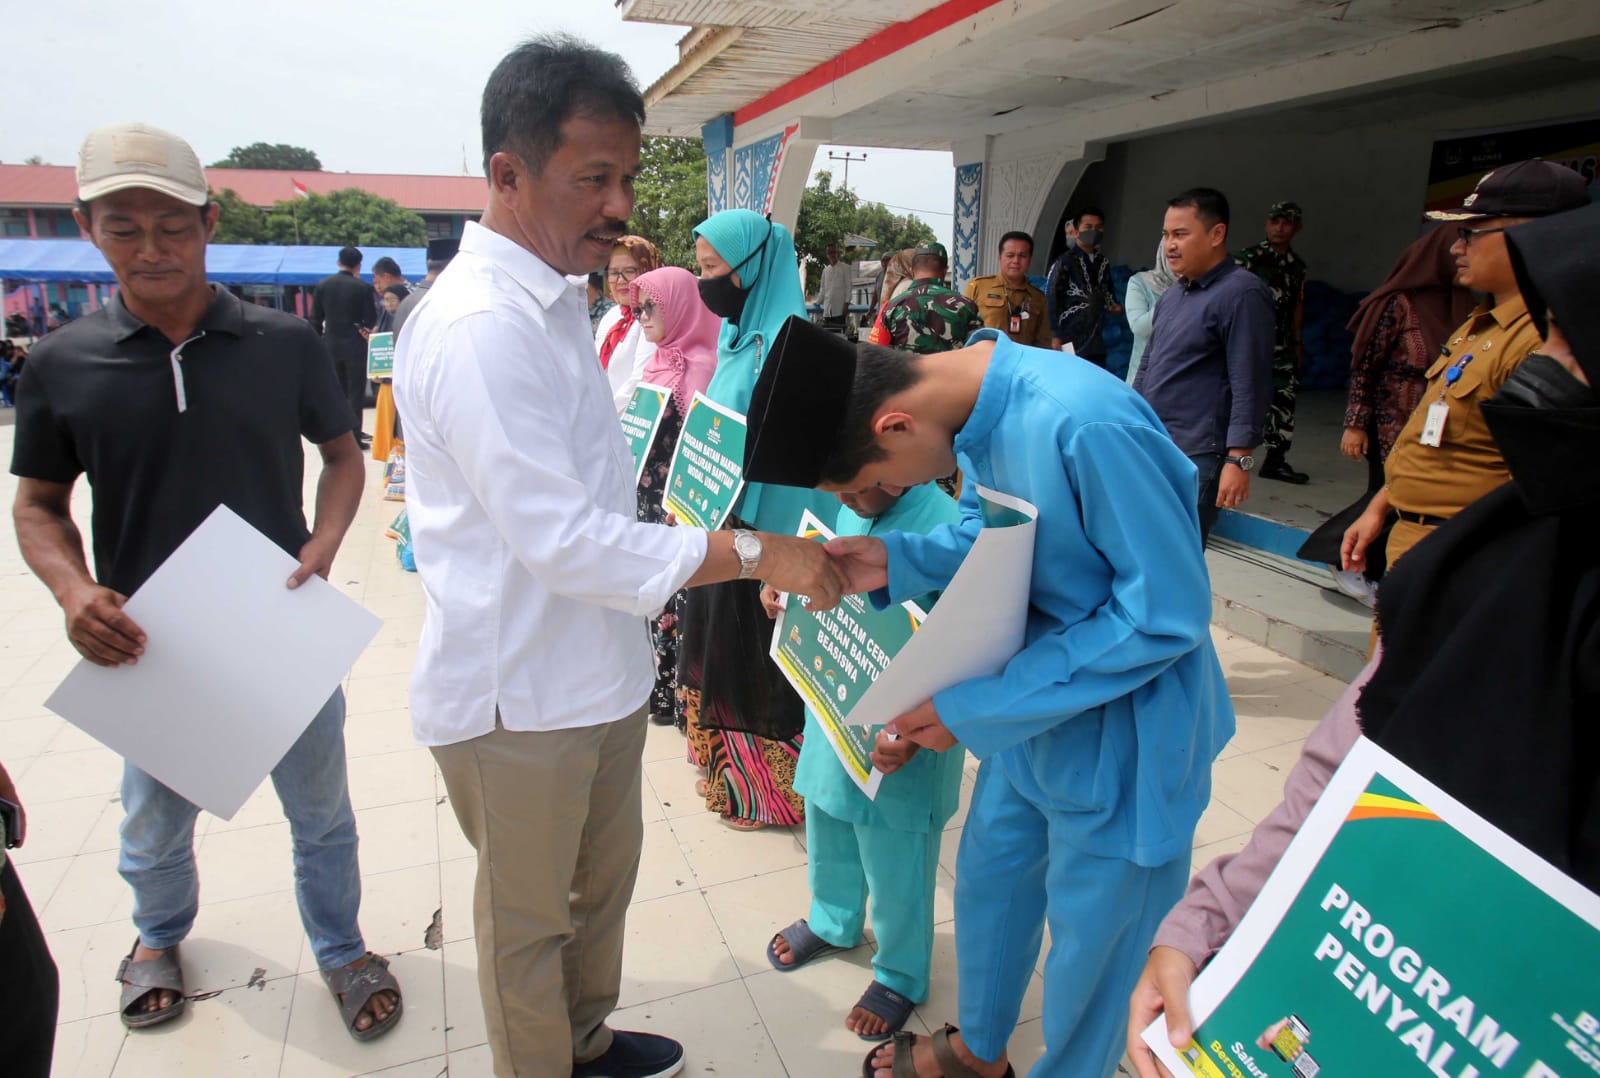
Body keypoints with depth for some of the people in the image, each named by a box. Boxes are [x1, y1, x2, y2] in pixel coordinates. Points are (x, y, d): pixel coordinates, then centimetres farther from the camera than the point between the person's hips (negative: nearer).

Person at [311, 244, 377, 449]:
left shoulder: (322, 285, 1)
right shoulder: (362, 287, -9)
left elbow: (315, 319, 4)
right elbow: (371, 319, -8)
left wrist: (318, 342, 13)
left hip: (330, 344, 4)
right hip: (355, 345, -4)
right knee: (356, 392, 2)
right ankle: (355, 436, 0)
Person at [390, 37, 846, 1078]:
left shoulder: (557, 301, 8)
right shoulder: (477, 328, -25)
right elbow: (561, 541, -28)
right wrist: (754, 554, -26)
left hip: (599, 668, 9)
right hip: (519, 696, -9)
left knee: (605, 876, 26)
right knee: (528, 918, 14)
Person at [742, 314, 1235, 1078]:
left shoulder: (1086, 426, -33)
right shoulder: (972, 397, -7)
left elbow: (1168, 612, -26)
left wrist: (977, 709, -24)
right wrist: (898, 563, -13)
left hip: (1121, 737, -8)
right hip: (1036, 705, 8)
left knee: (1090, 950, 13)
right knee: (987, 879, 24)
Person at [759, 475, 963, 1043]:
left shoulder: (946, 529, -26)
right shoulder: (852, 510, -3)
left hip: (900, 738, -7)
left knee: (895, 868, 14)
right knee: (828, 835, 28)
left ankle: (900, 976, 40)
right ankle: (833, 922, 56)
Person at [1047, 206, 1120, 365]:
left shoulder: (1104, 263, 13)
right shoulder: (1065, 262, -6)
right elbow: (1050, 299, -9)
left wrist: (1114, 306, 5)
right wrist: (1054, 336, -13)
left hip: (1094, 341, 6)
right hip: (1068, 340, -6)